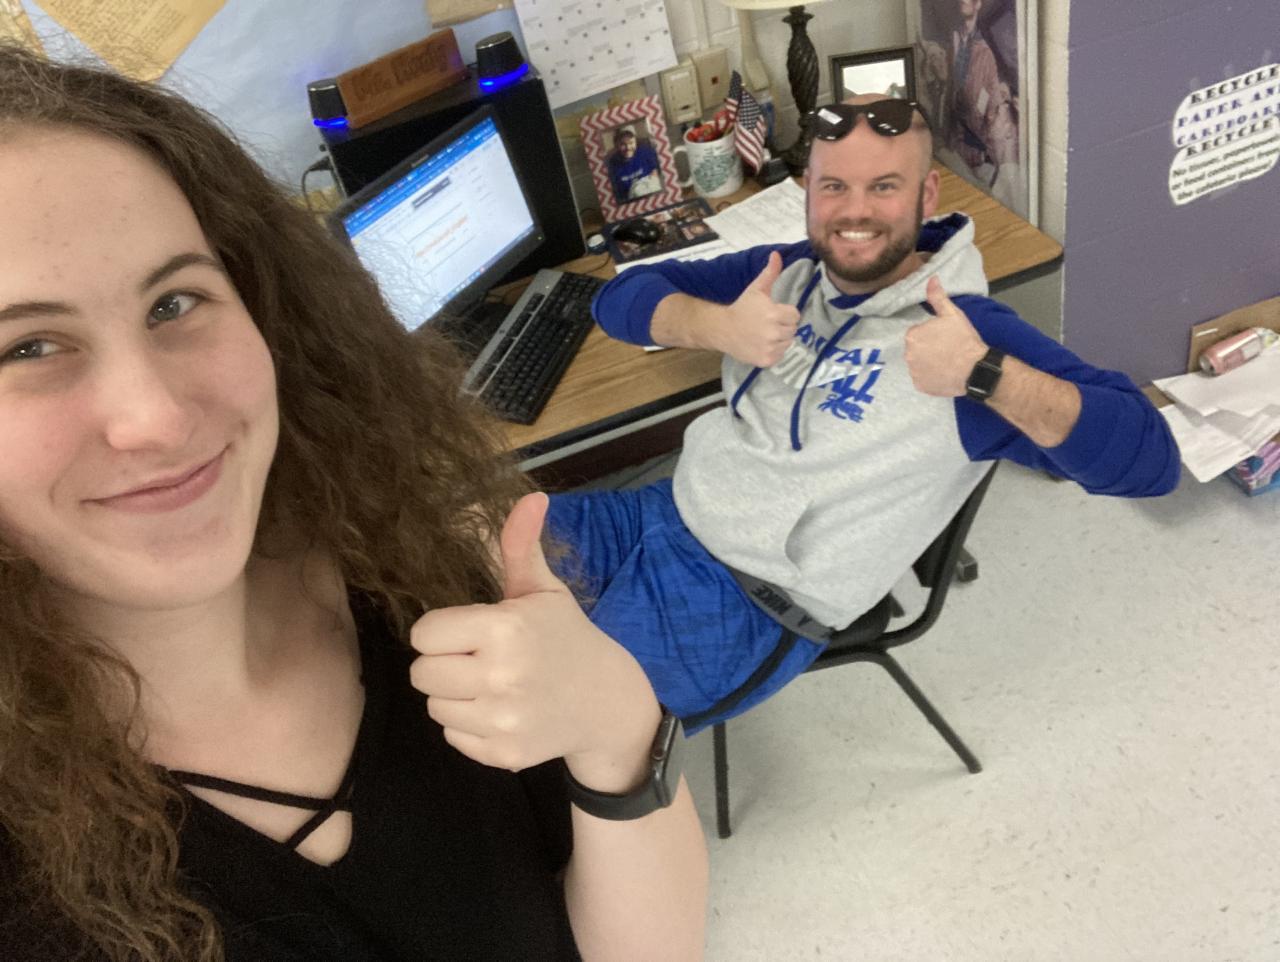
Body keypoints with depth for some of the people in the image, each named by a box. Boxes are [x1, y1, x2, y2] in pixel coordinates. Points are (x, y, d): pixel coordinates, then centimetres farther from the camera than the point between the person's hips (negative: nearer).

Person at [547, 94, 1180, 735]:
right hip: (664, 513, 7)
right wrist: (718, 325, -14)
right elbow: (620, 297, 7)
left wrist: (983, 372, -34)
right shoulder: (788, 274, 6)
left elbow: (1148, 459, -20)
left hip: (745, 601, -6)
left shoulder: (972, 330, -13)